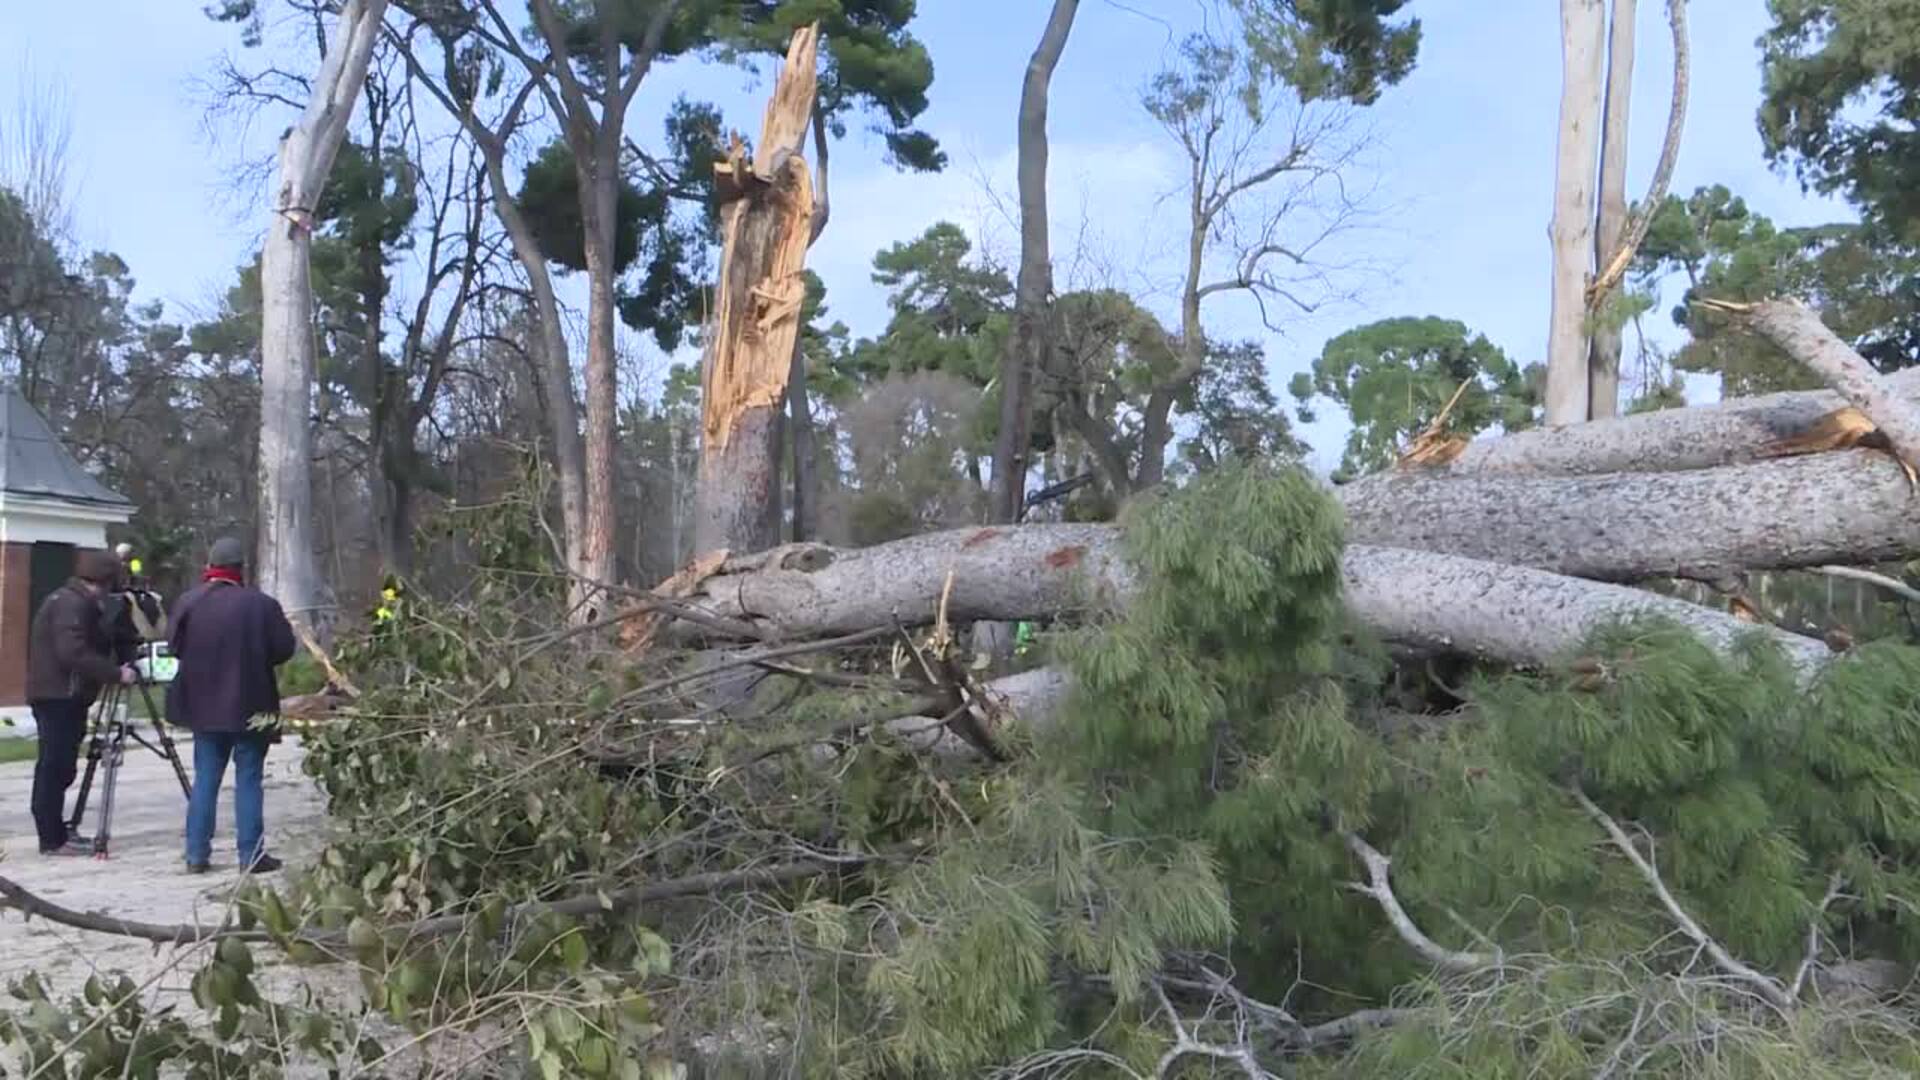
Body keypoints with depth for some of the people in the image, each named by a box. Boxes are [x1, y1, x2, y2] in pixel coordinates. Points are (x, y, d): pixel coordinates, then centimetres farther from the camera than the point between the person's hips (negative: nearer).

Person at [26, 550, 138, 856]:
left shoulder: (65, 599, 18)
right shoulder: (73, 604, -16)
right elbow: (74, 653, -26)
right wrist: (115, 672, -23)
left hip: (56, 695, 11)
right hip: (60, 696, -11)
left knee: (55, 768, 14)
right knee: (56, 768, -8)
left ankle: (55, 833, 21)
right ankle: (53, 840, -6)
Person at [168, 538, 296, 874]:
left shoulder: (188, 602, -4)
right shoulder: (261, 604, -13)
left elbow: (176, 648, 0)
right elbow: (284, 649, -9)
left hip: (204, 704, 3)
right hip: (250, 705, -3)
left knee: (205, 778, 12)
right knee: (249, 778, 3)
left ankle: (197, 853, 15)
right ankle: (251, 854, 4)